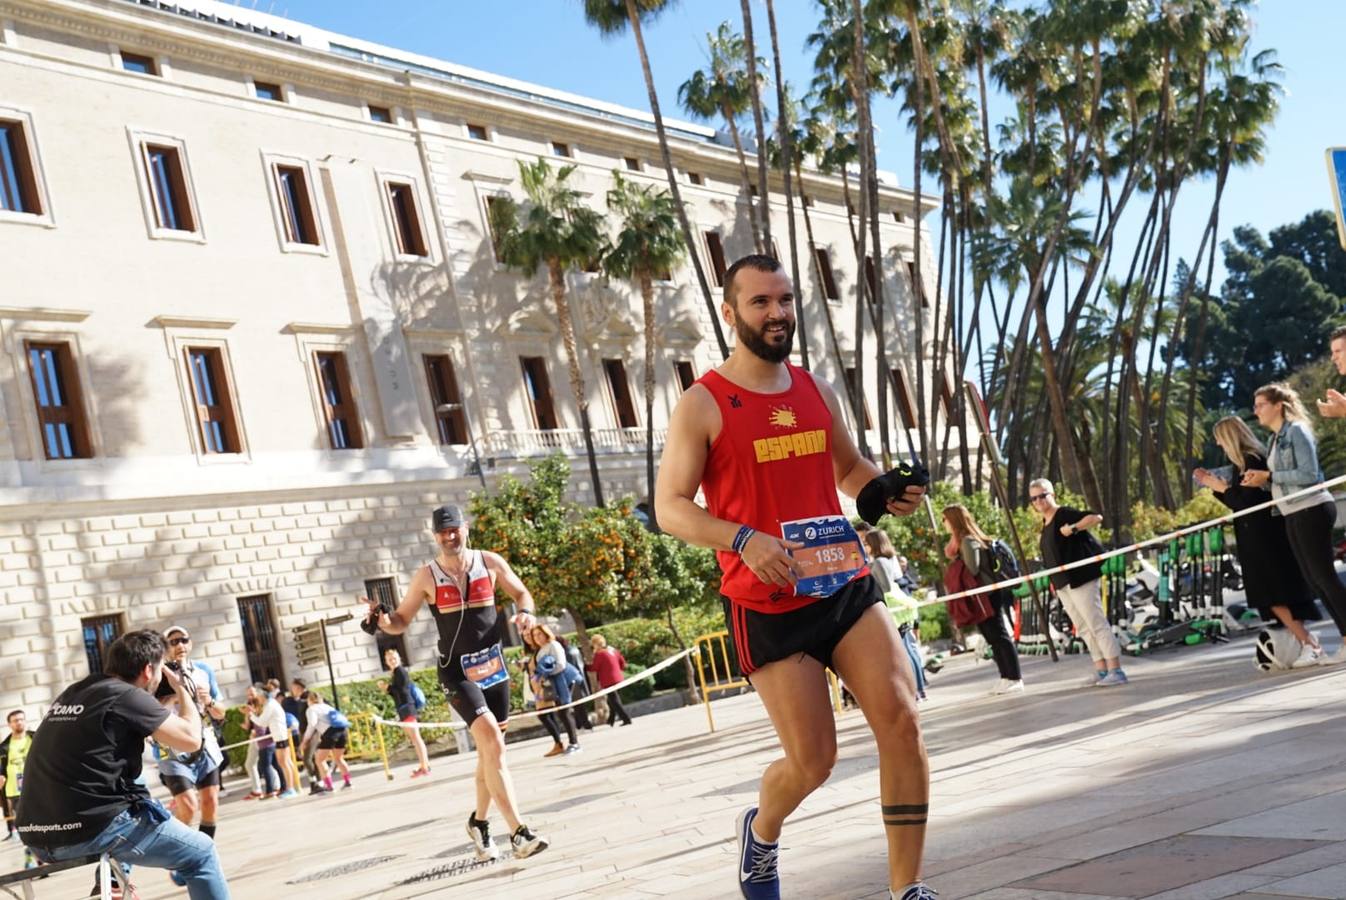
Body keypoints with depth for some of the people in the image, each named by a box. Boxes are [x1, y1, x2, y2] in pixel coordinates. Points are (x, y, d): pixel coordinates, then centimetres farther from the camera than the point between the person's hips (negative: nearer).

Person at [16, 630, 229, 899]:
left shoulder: (73, 692, 16)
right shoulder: (127, 696, -7)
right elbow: (191, 740, -7)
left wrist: (170, 703, 27)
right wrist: (182, 691, 9)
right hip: (91, 830, -8)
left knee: (133, 785, 33)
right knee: (201, 853, 7)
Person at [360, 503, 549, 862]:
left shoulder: (490, 563, 0)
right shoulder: (427, 576, -5)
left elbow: (521, 593, 14)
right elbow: (401, 621, 3)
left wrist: (525, 612, -8)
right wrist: (382, 620, -19)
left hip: (494, 666, 4)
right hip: (457, 671, -4)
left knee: (489, 750, 14)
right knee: (492, 743, -21)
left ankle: (479, 821, 36)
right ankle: (518, 833, -24)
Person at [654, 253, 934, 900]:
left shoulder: (817, 392, 11)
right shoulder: (703, 405, -6)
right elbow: (670, 507, -8)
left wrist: (887, 490, 3)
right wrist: (743, 538, -25)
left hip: (847, 586, 5)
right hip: (767, 605, -5)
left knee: (902, 721, -10)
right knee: (813, 760, 0)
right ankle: (761, 831, 36)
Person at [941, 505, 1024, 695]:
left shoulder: (967, 541, -14)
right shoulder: (962, 540, 15)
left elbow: (972, 570, -19)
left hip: (986, 595, -10)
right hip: (984, 596, 10)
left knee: (999, 635, -8)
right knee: (994, 637, 10)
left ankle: (1015, 679, -7)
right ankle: (1007, 678, 13)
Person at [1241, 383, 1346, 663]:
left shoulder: (1297, 431, -10)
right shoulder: (1275, 439, 16)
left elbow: (1309, 473, -19)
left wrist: (1269, 476, -17)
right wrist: (1261, 480, 0)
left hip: (1311, 510, -10)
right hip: (1293, 515, 10)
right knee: (1314, 579, 9)